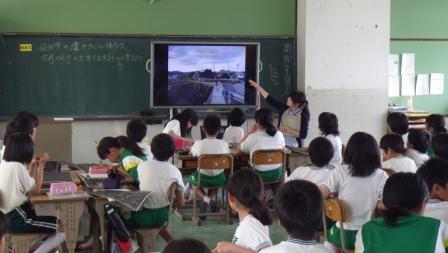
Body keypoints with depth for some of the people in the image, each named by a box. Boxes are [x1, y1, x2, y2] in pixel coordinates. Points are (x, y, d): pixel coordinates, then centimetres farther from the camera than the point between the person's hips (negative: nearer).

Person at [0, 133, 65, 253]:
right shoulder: (17, 167, -20)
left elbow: (28, 186, 15)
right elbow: (36, 190, -9)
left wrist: (33, 165, 12)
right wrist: (41, 165, -3)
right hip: (16, 219, -10)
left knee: (56, 221, 20)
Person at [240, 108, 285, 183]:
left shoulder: (253, 137, -16)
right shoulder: (279, 135, -6)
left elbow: (241, 147, 4)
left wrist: (251, 131, 5)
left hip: (259, 175, -3)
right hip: (277, 174, 3)